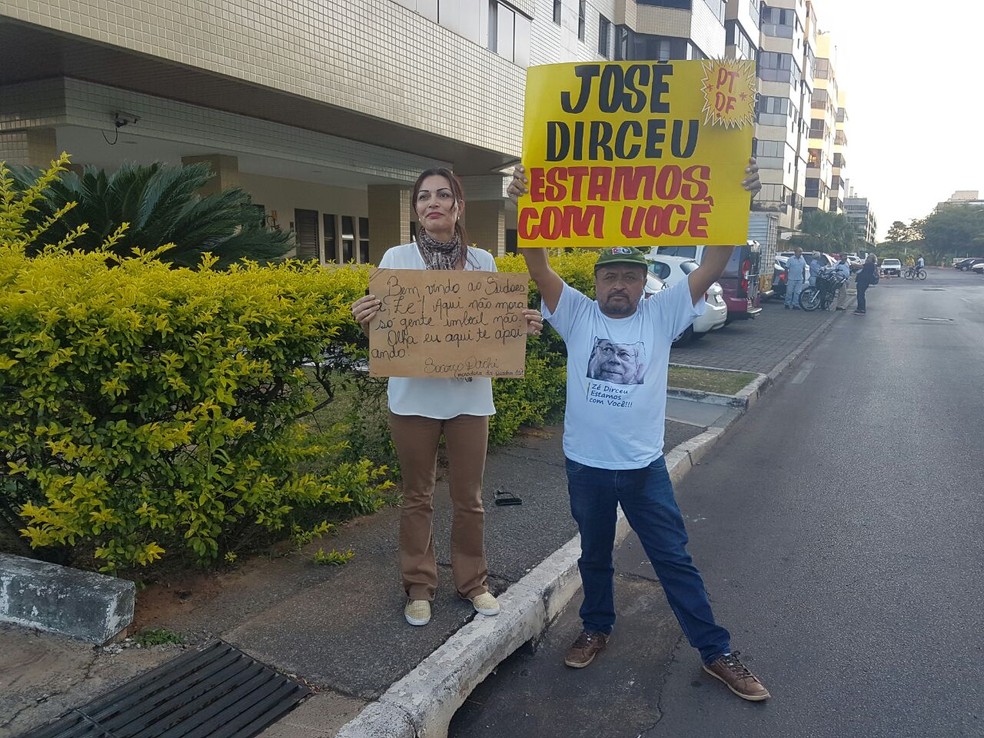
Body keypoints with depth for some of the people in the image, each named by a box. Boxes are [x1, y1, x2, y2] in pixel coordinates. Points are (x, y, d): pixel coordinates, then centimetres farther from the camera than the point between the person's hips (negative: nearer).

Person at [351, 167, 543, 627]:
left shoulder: (483, 262, 3)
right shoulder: (396, 259, -2)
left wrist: (522, 327, -11)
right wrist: (364, 322, -23)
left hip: (469, 397, 1)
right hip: (414, 397, -1)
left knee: (468, 497, 11)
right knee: (417, 497, 11)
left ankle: (473, 581, 31)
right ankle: (419, 586, 29)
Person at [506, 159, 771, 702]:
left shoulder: (662, 315, -4)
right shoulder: (577, 315, -4)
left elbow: (711, 267, -13)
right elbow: (539, 268, -15)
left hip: (644, 464, 0)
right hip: (586, 464, 1)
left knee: (675, 559, 10)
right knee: (594, 555, 20)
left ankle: (716, 652, 24)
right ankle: (596, 628, 43)